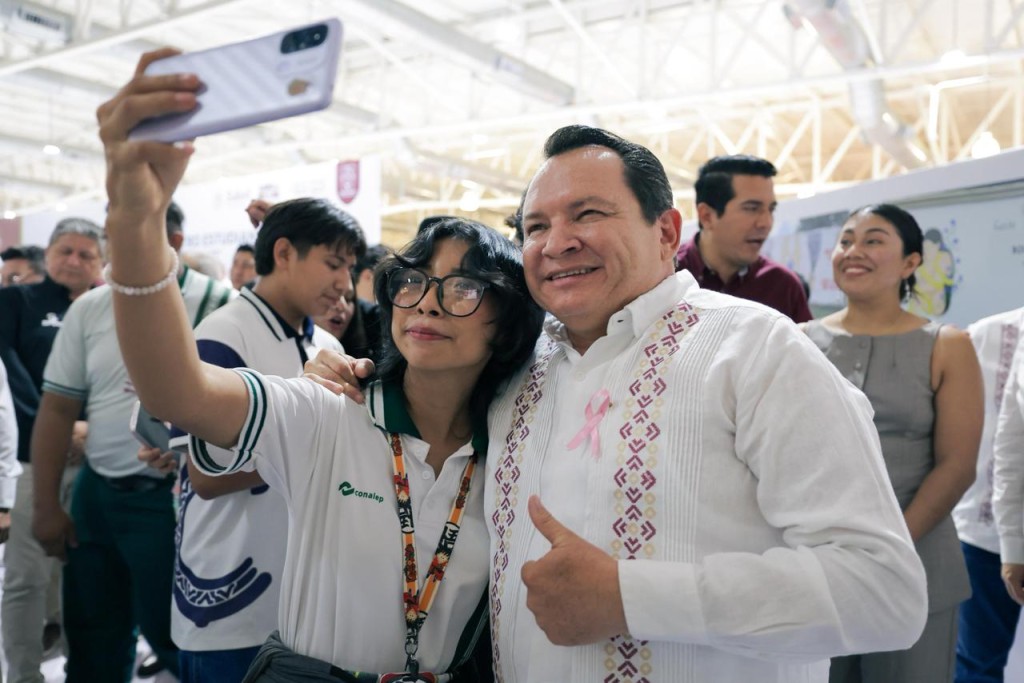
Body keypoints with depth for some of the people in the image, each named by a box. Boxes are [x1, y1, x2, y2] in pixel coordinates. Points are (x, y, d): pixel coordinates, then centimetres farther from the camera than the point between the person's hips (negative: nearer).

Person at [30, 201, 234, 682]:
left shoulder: (217, 303, -10)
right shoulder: (88, 309, 4)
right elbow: (57, 410, 8)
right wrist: (46, 505, 6)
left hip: (175, 497, -5)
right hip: (95, 492, 5)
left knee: (171, 632, 7)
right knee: (91, 638, 17)